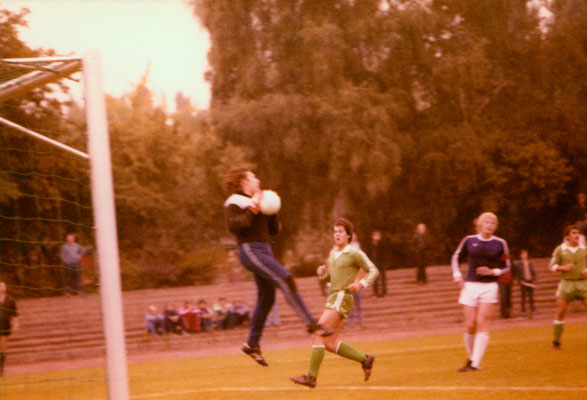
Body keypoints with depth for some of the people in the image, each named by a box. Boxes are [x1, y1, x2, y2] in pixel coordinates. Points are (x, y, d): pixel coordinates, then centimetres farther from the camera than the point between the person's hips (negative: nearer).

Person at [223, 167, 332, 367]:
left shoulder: (257, 202, 23)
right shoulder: (234, 202, -1)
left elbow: (274, 230, 22)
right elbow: (233, 225, -19)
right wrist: (252, 209, -18)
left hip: (264, 250, 9)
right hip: (250, 250, -9)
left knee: (267, 299, 8)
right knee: (285, 278, -23)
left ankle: (252, 344, 17)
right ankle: (310, 323, -26)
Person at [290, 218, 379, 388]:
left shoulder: (355, 254, -4)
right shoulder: (333, 253, 19)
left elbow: (373, 270, -1)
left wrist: (361, 284, -18)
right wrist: (323, 271, 7)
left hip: (342, 298, -9)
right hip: (333, 297, 9)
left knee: (319, 335, -17)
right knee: (330, 344, 5)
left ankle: (311, 377, -18)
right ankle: (364, 359, 17)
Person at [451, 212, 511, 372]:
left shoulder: (500, 243, 2)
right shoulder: (469, 240, 5)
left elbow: (506, 267, 9)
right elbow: (456, 258, 18)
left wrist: (492, 271, -10)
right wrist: (457, 275, 2)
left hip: (489, 287, -1)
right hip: (470, 286, 1)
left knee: (482, 322, -13)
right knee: (470, 325, -2)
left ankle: (475, 363, -17)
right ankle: (471, 358, 18)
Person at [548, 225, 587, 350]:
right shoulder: (560, 250, 3)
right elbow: (552, 266, 5)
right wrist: (563, 267, -13)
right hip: (566, 283, -1)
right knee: (560, 312, -3)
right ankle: (556, 342, 6)